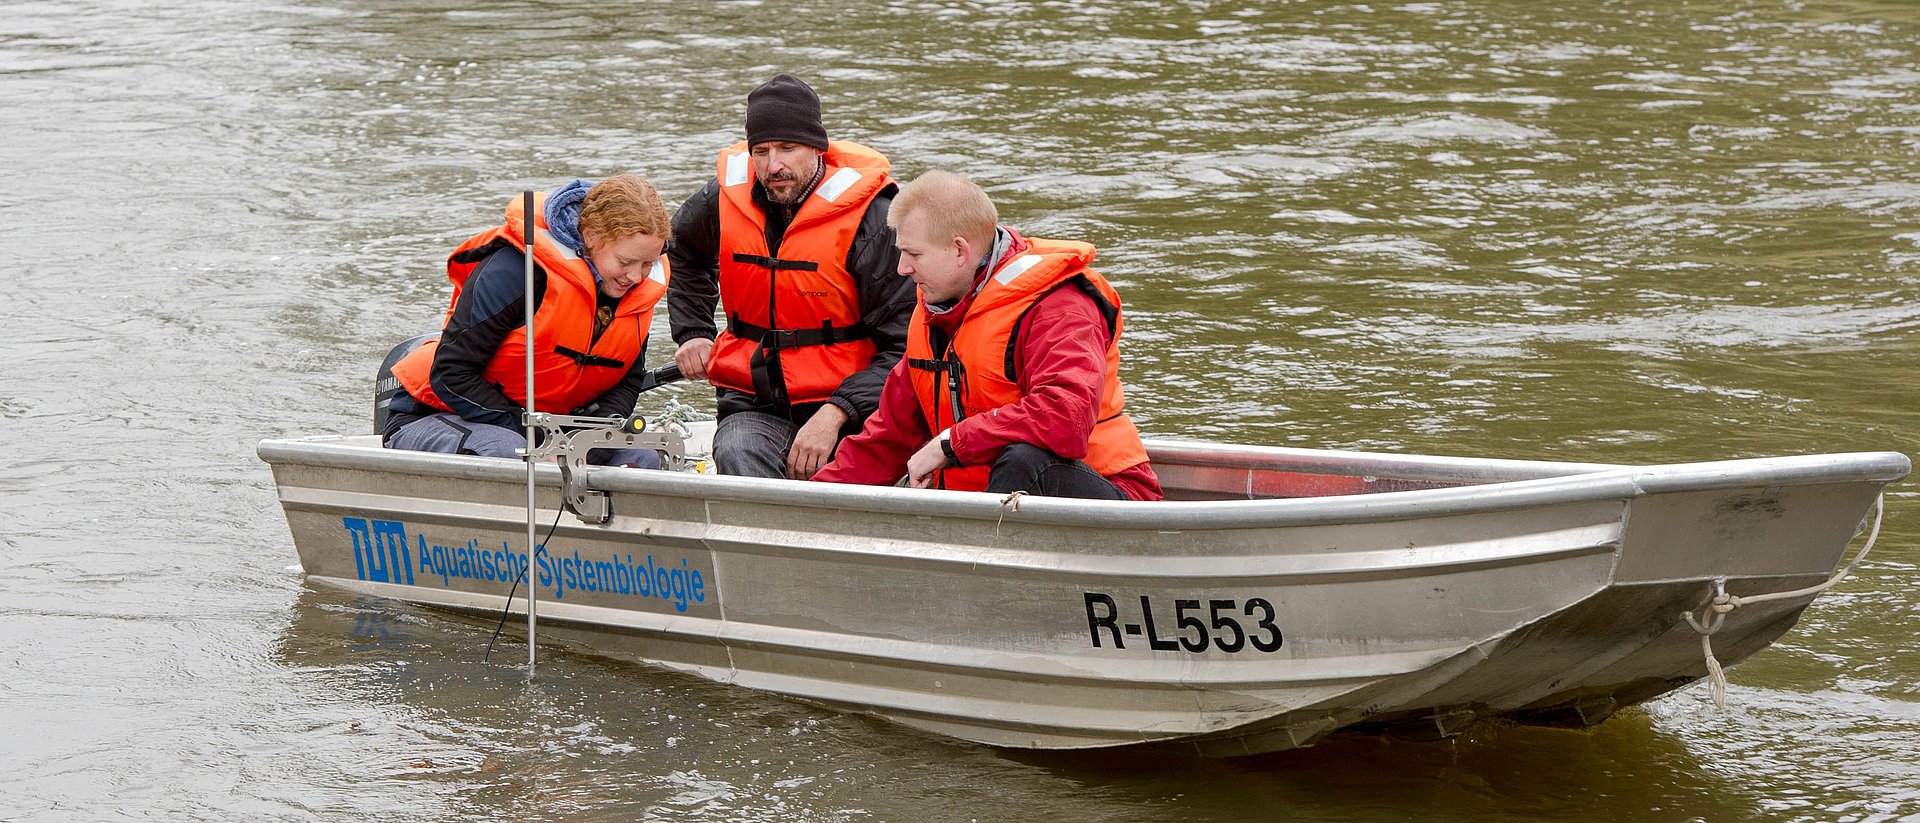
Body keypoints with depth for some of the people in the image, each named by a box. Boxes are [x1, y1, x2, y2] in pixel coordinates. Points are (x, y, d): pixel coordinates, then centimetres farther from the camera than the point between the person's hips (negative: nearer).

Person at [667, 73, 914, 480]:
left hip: (845, 406, -2)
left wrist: (835, 415, -21)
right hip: (753, 409, 3)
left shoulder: (870, 217, -9)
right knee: (738, 455, -31)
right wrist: (692, 334, 19)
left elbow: (903, 345, -10)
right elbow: (683, 252, 33)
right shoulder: (723, 201, 5)